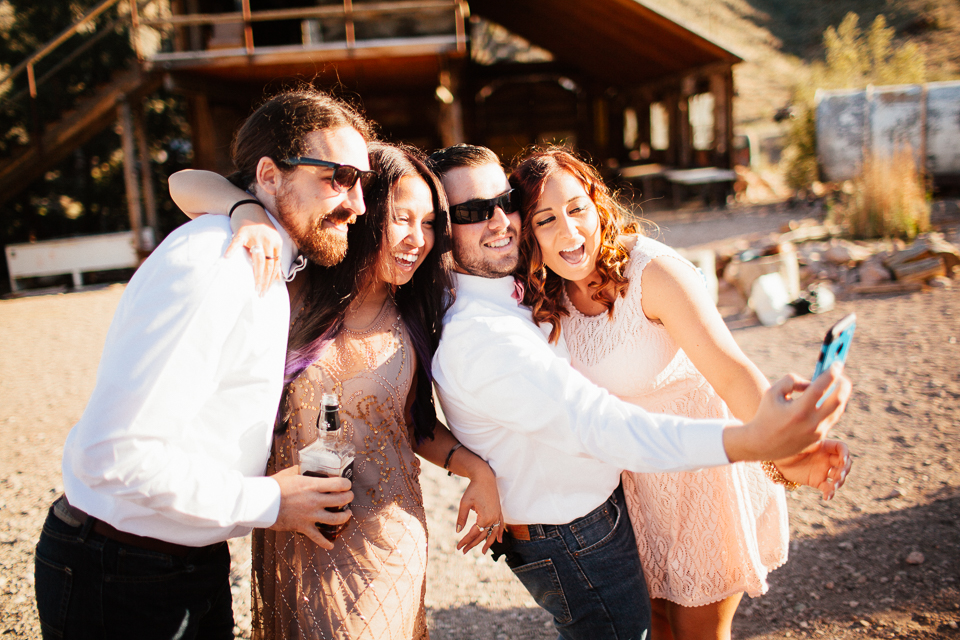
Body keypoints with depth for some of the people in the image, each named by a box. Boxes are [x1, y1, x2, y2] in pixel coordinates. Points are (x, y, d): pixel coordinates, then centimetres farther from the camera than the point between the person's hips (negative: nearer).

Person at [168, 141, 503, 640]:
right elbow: (186, 184, -10)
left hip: (383, 542, 1)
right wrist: (250, 212, -30)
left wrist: (477, 469, -6)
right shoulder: (297, 290, -9)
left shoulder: (412, 323, -1)